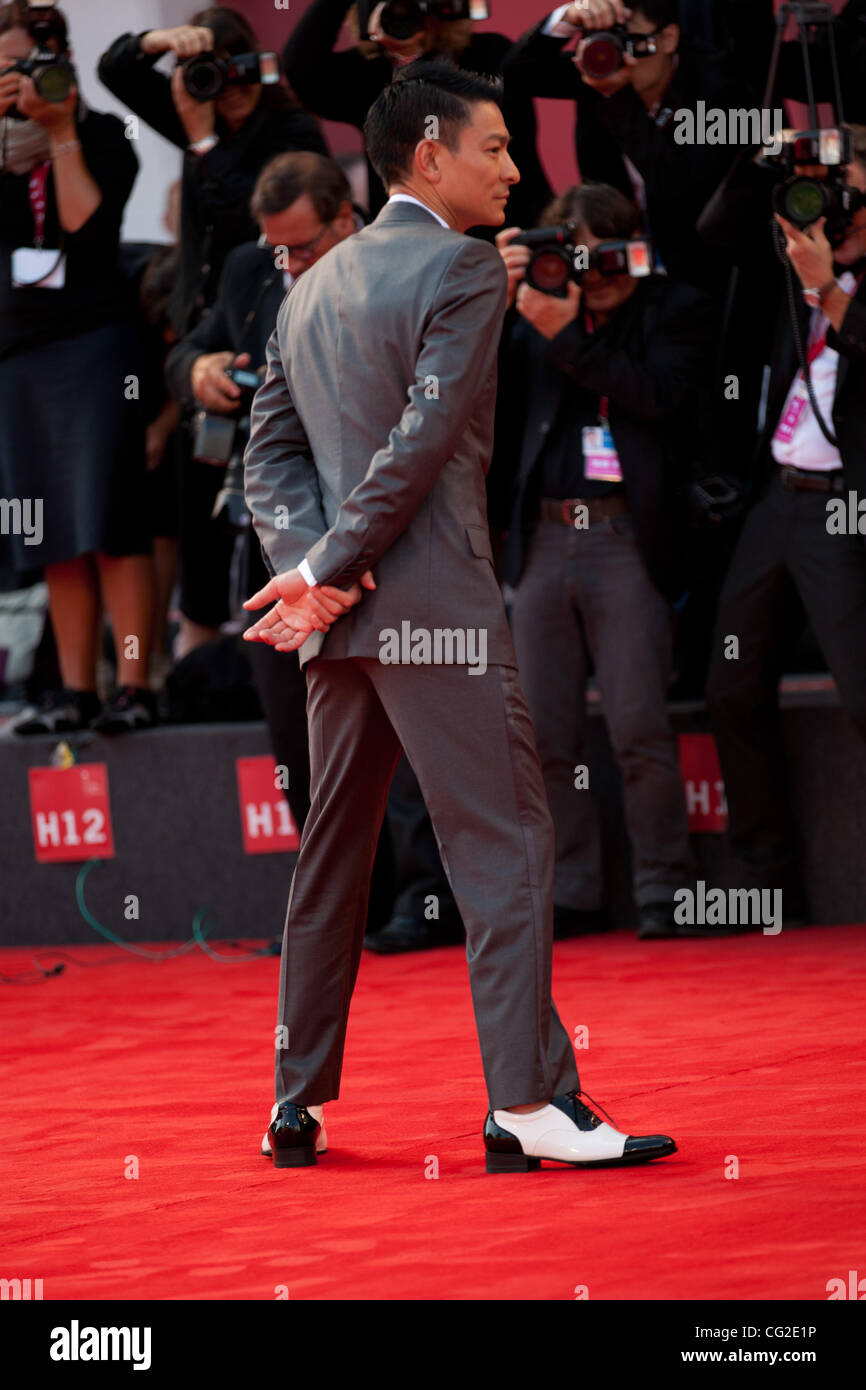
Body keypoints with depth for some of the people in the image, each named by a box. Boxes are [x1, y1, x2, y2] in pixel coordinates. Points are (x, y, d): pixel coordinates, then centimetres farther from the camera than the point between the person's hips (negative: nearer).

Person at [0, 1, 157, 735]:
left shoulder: (100, 135, 2)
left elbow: (85, 221, -13)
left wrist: (62, 133, -9)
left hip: (92, 341, -5)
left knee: (109, 526, -9)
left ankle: (134, 687, -10)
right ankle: (75, 691, 6)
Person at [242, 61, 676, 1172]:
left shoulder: (314, 287, 17)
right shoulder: (463, 270, -8)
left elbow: (270, 447, 12)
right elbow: (426, 439, -16)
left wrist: (313, 567, -1)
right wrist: (329, 571, -11)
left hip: (341, 620, 8)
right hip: (435, 609, -8)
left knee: (330, 855, 13)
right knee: (504, 843, -6)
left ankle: (297, 1107, 15)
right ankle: (525, 1102, -12)